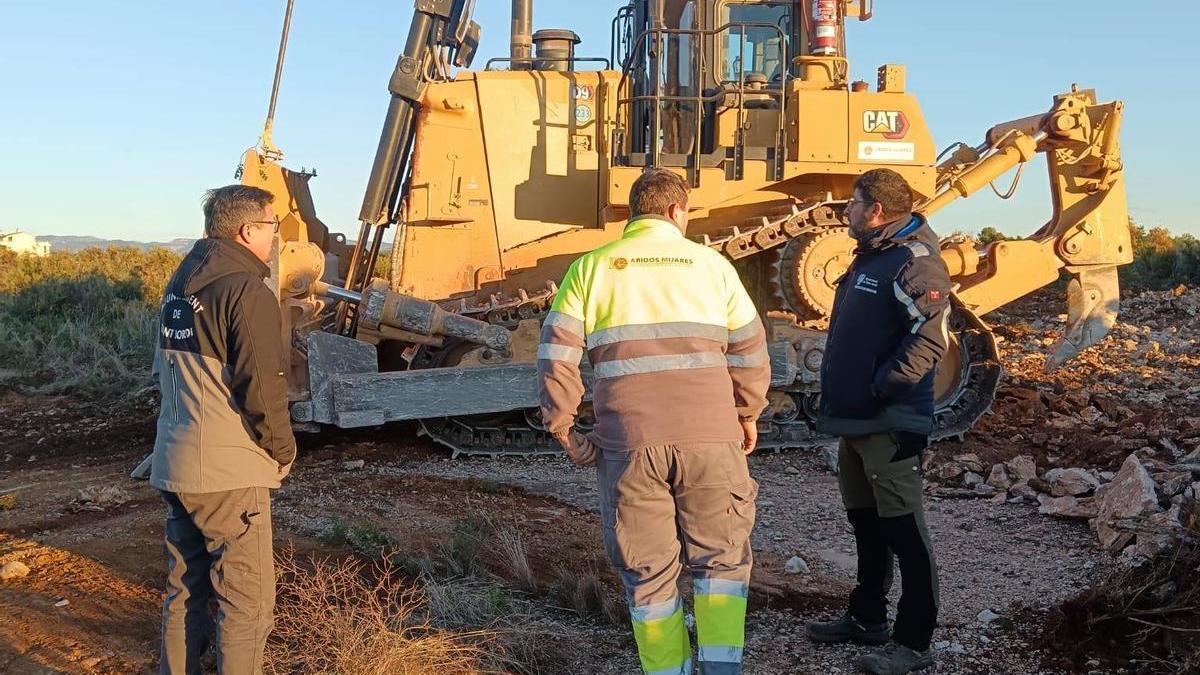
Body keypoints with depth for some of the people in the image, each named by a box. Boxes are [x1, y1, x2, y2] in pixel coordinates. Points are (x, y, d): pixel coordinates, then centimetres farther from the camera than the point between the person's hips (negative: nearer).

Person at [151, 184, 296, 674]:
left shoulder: (180, 284, 11)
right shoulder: (247, 292, -16)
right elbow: (262, 387, -19)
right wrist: (282, 450, -5)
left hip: (173, 466, 9)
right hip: (229, 472, -8)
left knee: (185, 590, 19)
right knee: (247, 600, 2)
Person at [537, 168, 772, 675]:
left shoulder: (591, 267, 8)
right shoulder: (711, 263, 8)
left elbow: (557, 352, 0)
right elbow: (749, 348, 8)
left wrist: (561, 426, 9)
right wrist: (748, 413, 22)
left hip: (628, 441, 0)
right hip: (710, 436, 0)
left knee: (647, 568, 12)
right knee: (721, 556, 16)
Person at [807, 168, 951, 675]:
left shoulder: (914, 260, -15)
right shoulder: (869, 257, 17)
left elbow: (929, 338, -26)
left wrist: (879, 389, -21)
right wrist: (836, 394, 17)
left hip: (890, 424, -10)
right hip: (854, 420, 10)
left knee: (903, 532, -2)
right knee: (865, 523, 18)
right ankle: (867, 619, 32)